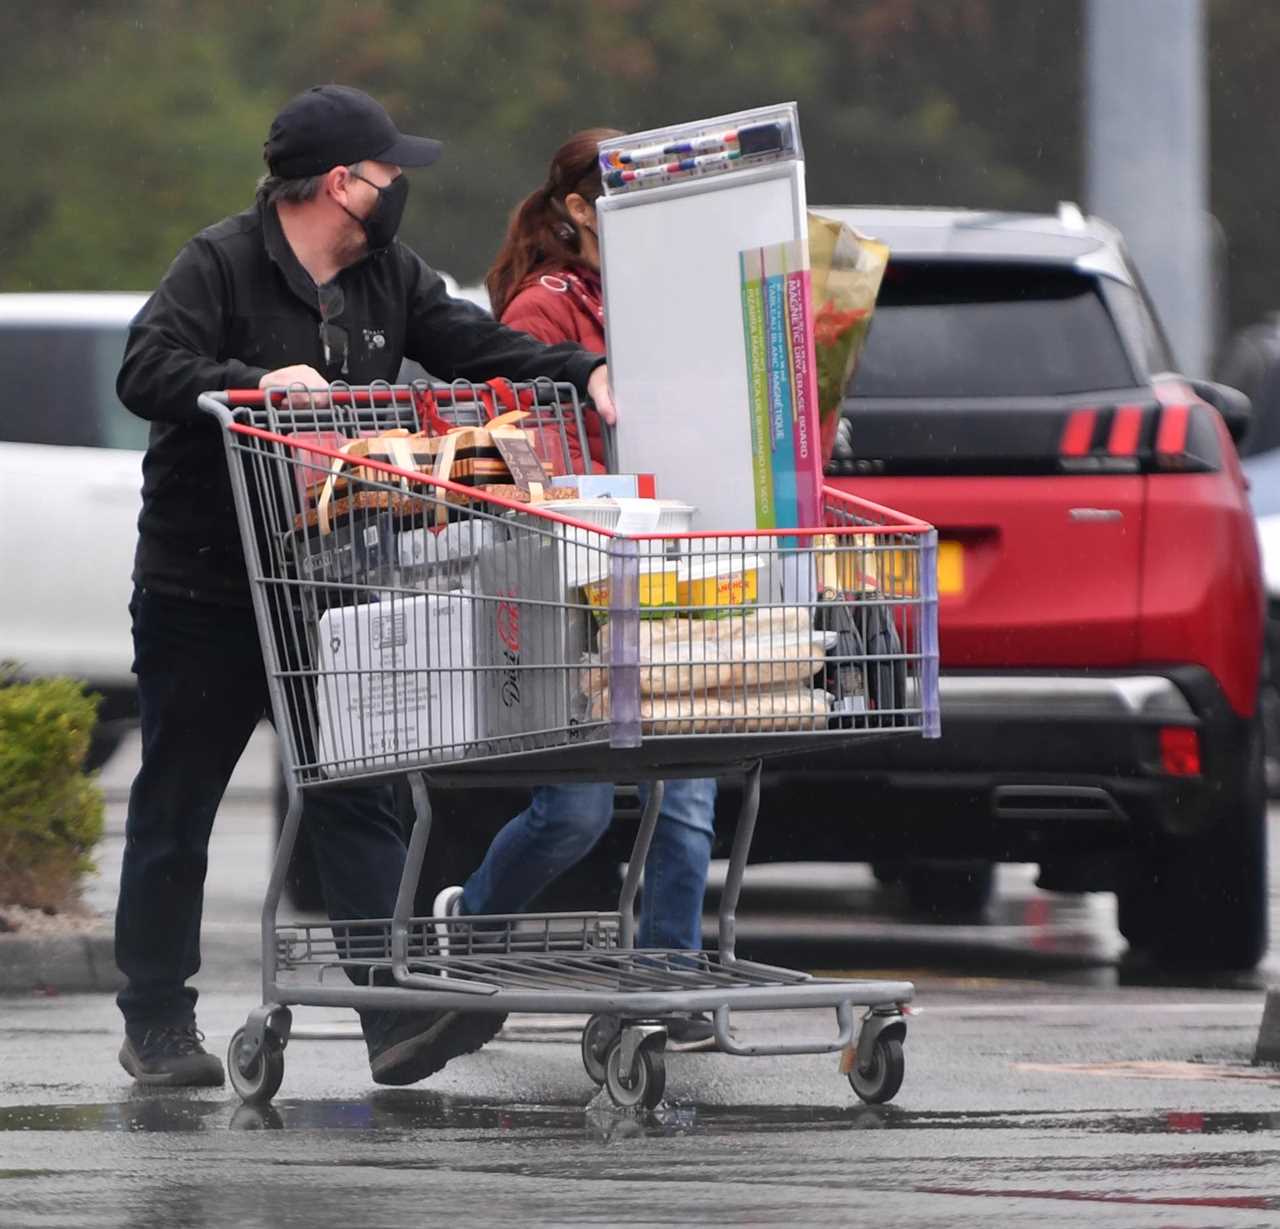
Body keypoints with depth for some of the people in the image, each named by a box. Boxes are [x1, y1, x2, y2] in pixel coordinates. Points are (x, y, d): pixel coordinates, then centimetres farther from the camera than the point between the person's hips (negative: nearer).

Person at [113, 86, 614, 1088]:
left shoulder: (389, 277, 10)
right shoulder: (221, 265, -10)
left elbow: (476, 346, 9)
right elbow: (146, 372, -21)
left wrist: (583, 373, -8)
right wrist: (255, 383, -35)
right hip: (201, 592, -5)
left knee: (357, 802, -3)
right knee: (176, 807, 4)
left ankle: (400, 1017, -10)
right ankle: (157, 1024, 14)